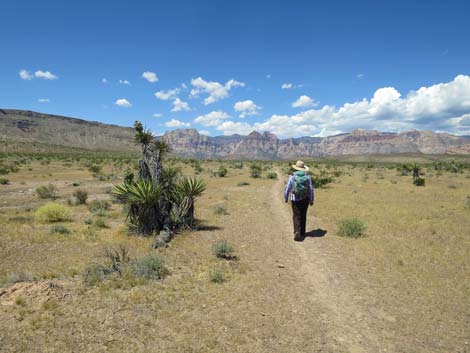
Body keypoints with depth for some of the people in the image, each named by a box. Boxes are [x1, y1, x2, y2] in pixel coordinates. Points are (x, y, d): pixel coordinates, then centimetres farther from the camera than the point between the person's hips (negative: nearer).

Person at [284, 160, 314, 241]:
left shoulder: (292, 177, -10)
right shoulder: (307, 177, -6)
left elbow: (287, 189, -7)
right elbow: (311, 190, -6)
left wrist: (286, 198, 10)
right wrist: (312, 200, 5)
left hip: (295, 200, -2)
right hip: (305, 199, 2)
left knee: (296, 217, 6)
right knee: (303, 216, 18)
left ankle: (297, 233, -12)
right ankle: (302, 233, 26)